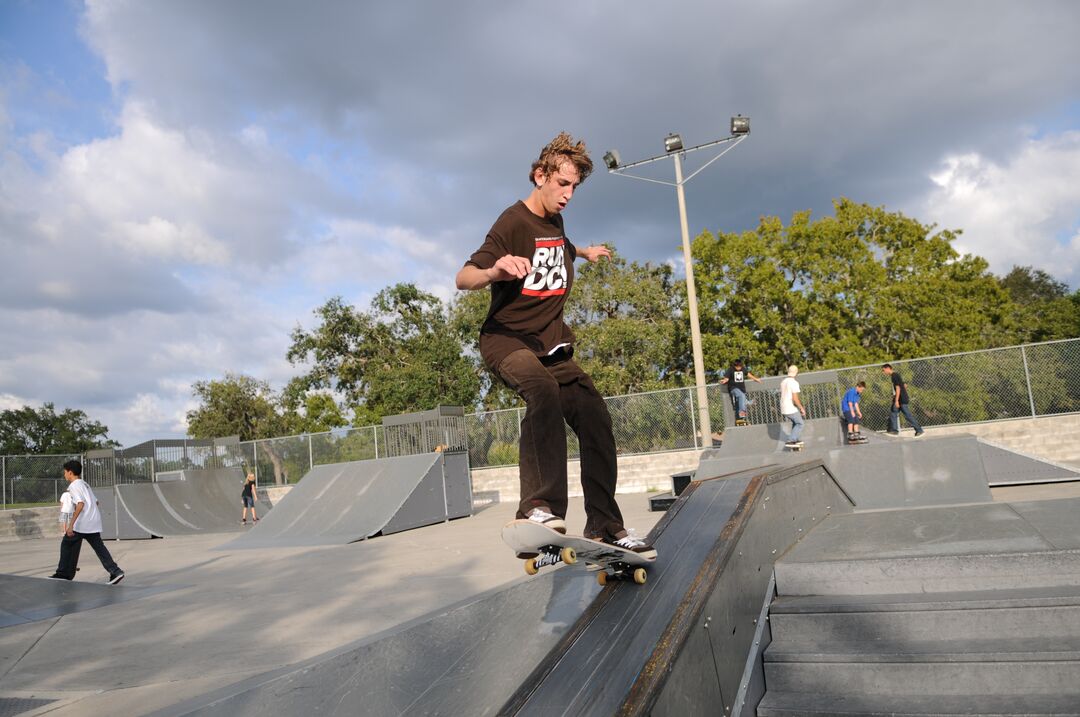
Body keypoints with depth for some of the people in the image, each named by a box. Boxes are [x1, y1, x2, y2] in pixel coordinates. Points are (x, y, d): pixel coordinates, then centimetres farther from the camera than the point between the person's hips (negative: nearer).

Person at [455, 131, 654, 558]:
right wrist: (494, 271, -42)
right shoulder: (513, 223, -12)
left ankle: (604, 525, 9)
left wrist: (583, 252, 50)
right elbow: (463, 279, -22)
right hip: (507, 341, -7)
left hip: (551, 344, 8)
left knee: (595, 419, -3)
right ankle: (539, 507, -40)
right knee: (544, 391, -37)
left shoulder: (554, 220, 12)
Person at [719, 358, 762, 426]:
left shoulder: (743, 369, 9)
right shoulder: (730, 370, -6)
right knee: (741, 396, -34)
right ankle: (742, 412, -40)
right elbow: (726, 378, -10)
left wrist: (755, 379, 39)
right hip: (734, 388, -6)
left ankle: (738, 420, 8)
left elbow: (748, 374, 27)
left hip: (742, 389, 6)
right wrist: (724, 381, -34)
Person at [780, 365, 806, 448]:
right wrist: (802, 408, -12)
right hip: (791, 409, -8)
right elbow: (795, 398, -23)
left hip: (783, 408, 8)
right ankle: (790, 441, -2)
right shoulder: (794, 383, -17)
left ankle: (794, 440, 27)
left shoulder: (783, 382, 8)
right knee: (800, 424, 7)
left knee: (795, 422, 26)